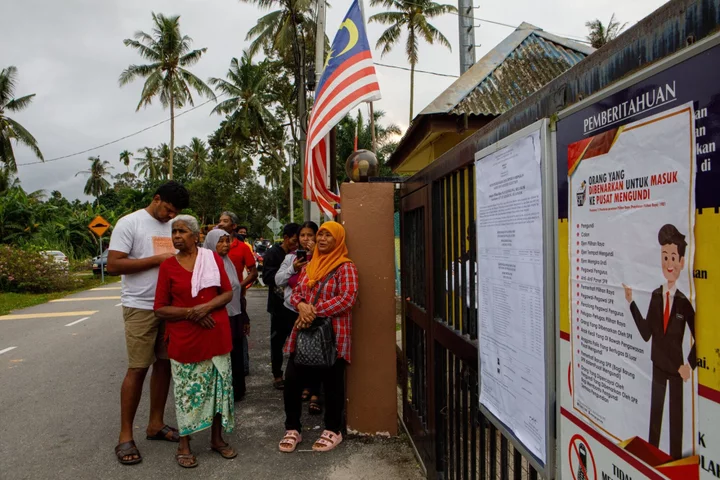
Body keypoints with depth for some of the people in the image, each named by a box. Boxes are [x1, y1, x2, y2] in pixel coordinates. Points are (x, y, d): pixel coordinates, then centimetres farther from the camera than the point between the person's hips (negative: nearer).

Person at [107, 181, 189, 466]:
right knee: (138, 368, -3)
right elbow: (113, 265, -13)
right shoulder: (130, 223, -7)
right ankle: (125, 436, 11)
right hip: (141, 308, -6)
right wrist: (157, 259, -17)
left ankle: (156, 424, 25)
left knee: (164, 364, 10)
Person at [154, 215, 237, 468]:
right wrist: (190, 312, -17)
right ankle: (184, 445, 23)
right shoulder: (168, 266, -2)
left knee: (219, 386, 10)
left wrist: (206, 307, -16)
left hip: (216, 335, 2)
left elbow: (228, 293, 1)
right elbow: (160, 309, -3)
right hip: (184, 339, -2)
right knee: (188, 391, 6)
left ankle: (217, 438, 28)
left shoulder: (213, 258, 1)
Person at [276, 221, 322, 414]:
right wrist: (293, 268, -7)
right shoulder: (291, 256, 10)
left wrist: (315, 255, -17)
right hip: (292, 309, 5)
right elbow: (278, 280, 7)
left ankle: (315, 393, 2)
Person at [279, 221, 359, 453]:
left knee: (332, 383, 6)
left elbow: (347, 298, -18)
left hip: (332, 334, -6)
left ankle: (333, 431, 23)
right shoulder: (310, 265, 14)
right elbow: (296, 292, 13)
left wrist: (315, 311, -19)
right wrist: (302, 306, -11)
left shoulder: (345, 267, -7)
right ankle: (292, 429, 21)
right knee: (292, 380, 5)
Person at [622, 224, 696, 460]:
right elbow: (646, 334, -2)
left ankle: (676, 460, 23)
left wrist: (690, 365, -10)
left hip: (676, 367, -4)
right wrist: (632, 303, -5)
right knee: (655, 412, 16)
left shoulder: (684, 302, -14)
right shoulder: (655, 296, -3)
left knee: (676, 414, 9)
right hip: (658, 364, 4)